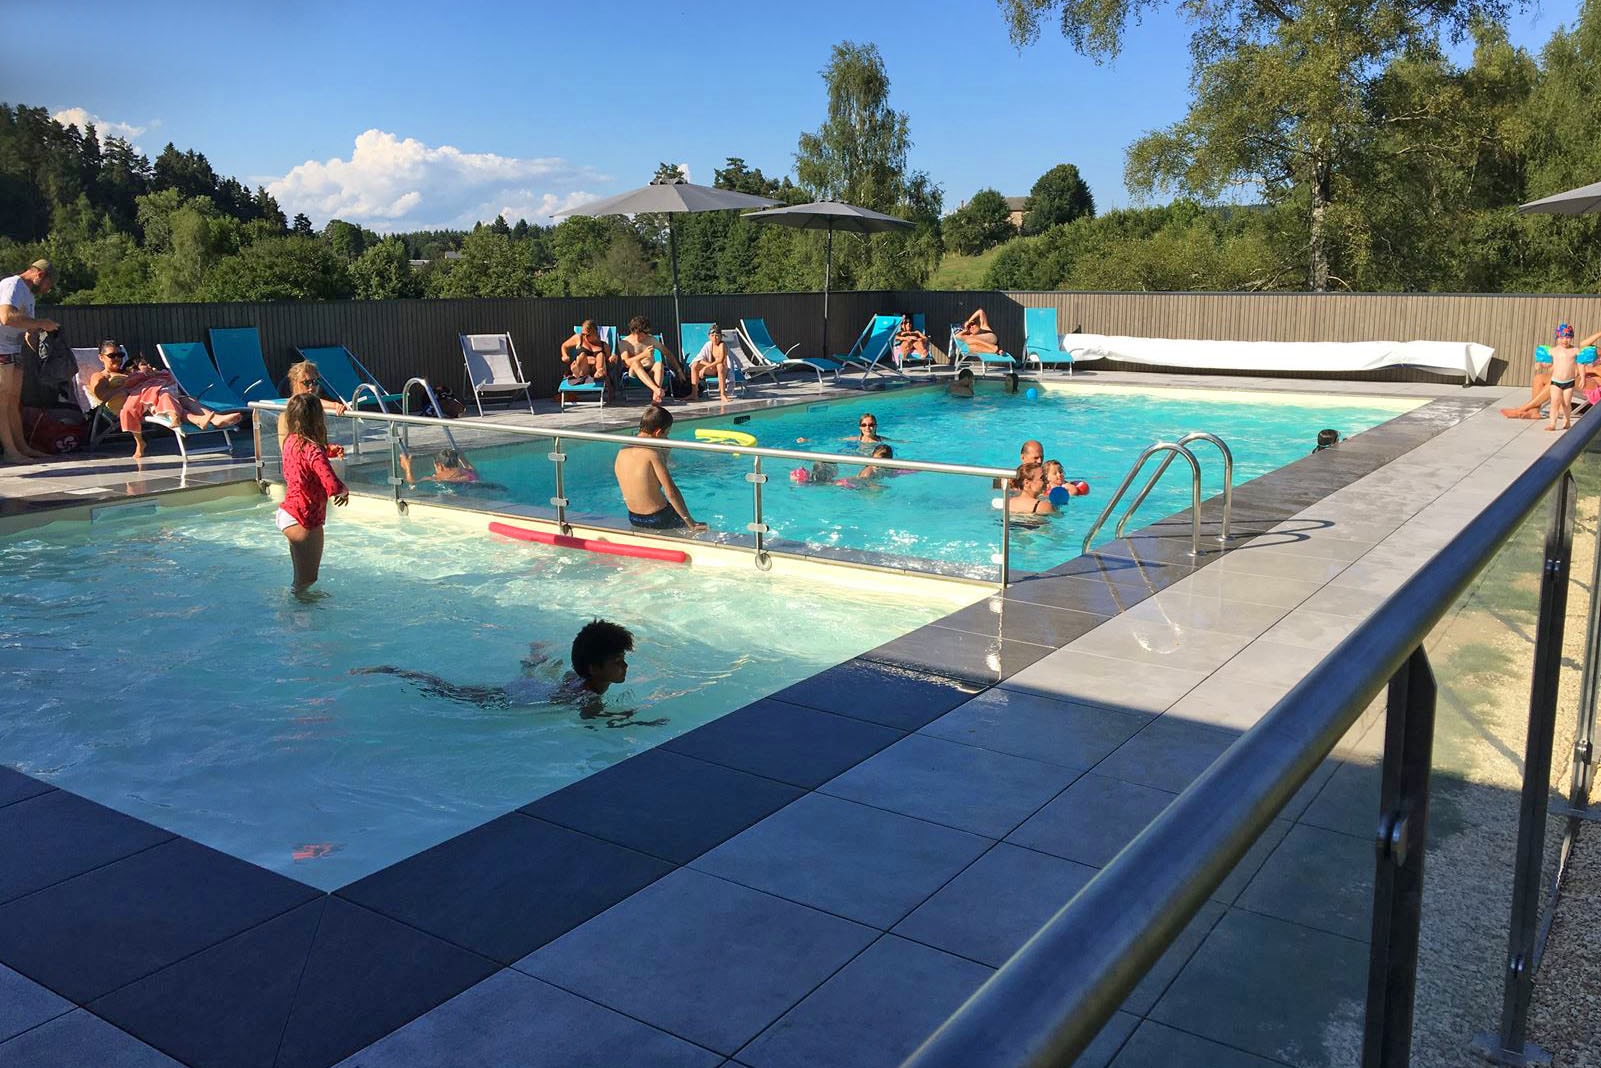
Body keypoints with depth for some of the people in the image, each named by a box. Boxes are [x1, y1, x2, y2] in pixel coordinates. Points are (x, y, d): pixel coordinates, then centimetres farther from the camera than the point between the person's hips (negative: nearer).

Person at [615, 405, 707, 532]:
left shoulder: (622, 452, 2)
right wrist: (691, 523, -17)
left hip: (634, 519, 8)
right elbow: (671, 492, -22)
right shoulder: (651, 453, -20)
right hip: (657, 520, -7)